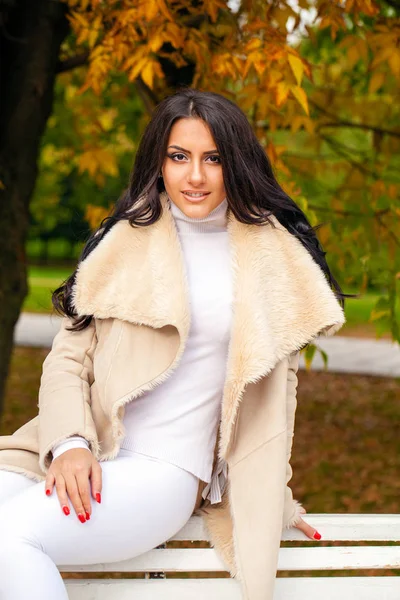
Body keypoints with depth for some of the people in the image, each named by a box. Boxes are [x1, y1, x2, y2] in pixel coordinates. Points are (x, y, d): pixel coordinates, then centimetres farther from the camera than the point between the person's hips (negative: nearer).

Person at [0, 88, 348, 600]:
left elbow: (276, 384, 16)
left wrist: (275, 500, 19)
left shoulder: (274, 258, 8)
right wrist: (71, 442, -12)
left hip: (166, 470, -2)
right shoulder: (124, 241, 10)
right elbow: (68, 356, 6)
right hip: (78, 459, 3)